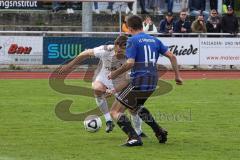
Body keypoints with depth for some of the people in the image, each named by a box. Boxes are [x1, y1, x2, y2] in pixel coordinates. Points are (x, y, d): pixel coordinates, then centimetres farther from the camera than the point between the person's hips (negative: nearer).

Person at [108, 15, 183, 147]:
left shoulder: (132, 41, -6)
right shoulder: (154, 40, 14)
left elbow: (130, 63, -18)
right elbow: (171, 56, 10)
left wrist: (114, 74, -5)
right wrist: (177, 75, 17)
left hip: (137, 83, -8)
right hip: (152, 84, 8)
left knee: (115, 111, 0)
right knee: (136, 106, 34)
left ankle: (134, 138, -17)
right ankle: (160, 132, 25)